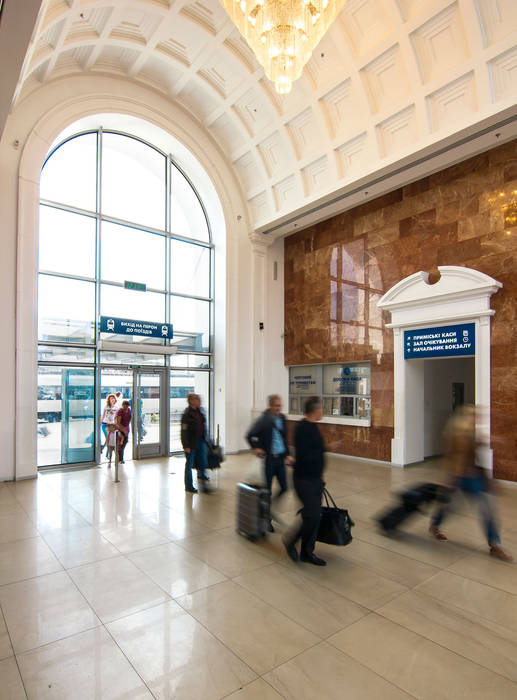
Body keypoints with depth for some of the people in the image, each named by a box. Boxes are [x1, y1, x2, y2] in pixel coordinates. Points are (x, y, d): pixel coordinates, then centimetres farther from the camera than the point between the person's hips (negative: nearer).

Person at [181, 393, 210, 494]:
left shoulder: (200, 411, 7)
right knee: (189, 464, 6)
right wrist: (186, 446, -18)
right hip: (191, 443, -7)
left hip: (201, 441, 7)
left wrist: (205, 439, 16)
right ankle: (189, 486, 20)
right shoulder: (187, 414, -16)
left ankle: (202, 483, 22)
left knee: (202, 462, 9)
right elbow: (184, 431, -16)